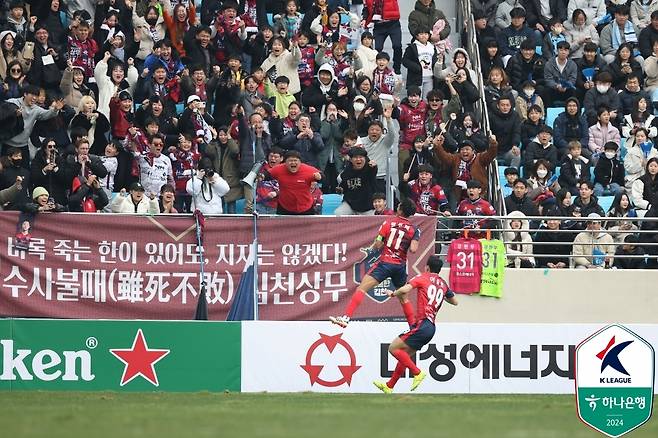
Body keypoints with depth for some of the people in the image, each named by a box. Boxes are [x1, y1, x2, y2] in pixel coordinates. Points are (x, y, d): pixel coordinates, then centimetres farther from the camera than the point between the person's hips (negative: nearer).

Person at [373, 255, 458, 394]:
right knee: (405, 355, 17)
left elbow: (404, 290, -16)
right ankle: (389, 386, 22)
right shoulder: (443, 284, 17)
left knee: (394, 348, -6)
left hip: (422, 324, -8)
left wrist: (393, 294, 4)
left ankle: (417, 372, -14)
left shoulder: (422, 278, -2)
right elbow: (454, 301, 32)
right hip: (431, 327, 8)